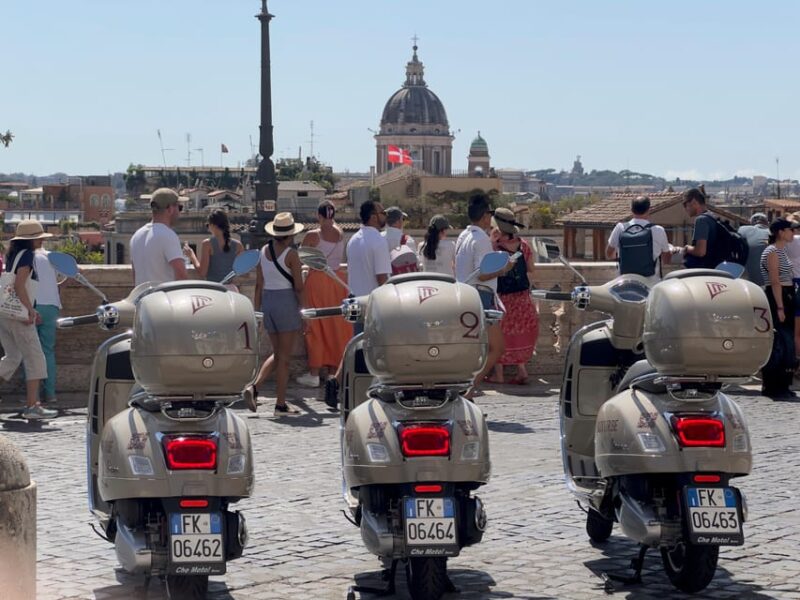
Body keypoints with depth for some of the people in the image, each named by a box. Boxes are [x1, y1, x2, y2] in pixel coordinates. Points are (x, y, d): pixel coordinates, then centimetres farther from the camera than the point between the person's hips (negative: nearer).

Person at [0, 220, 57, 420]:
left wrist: (30, 310, 22)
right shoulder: (27, 255, -11)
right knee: (35, 359, -2)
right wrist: (30, 310, -18)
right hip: (18, 315, -9)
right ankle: (32, 406, -4)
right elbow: (19, 286, -20)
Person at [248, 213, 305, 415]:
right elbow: (298, 287, -10)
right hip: (286, 301, -6)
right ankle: (280, 404, 4)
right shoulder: (291, 254, -11)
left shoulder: (264, 251, 6)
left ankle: (254, 387, -2)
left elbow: (259, 285, 9)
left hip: (267, 301, 6)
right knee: (284, 357, 1)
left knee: (277, 354, 17)